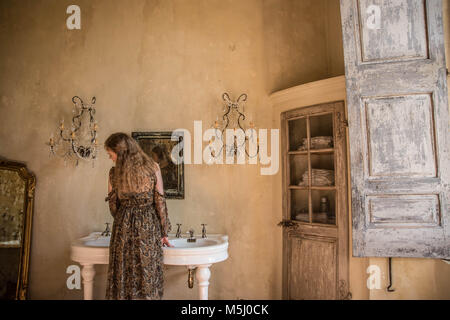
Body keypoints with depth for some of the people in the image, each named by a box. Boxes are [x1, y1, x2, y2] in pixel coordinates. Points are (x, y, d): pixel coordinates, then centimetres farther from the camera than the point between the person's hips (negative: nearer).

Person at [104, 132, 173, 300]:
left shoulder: (114, 173, -3)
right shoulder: (152, 168, -5)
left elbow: (113, 205, 6)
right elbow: (160, 201, -4)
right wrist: (164, 233, 5)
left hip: (123, 229, 1)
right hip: (149, 229, -1)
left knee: (122, 277, 14)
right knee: (148, 277, 10)